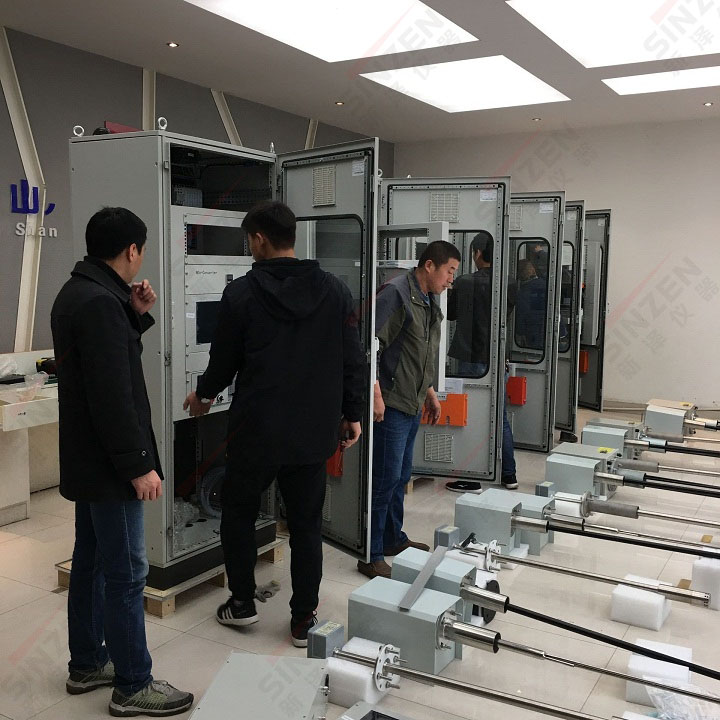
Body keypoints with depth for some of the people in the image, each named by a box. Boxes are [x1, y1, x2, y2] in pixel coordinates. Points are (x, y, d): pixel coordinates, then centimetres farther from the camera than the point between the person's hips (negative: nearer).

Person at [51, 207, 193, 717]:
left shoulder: (77, 292, 10)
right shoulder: (100, 302, -22)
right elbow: (113, 395, -26)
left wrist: (136, 314, 8)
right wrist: (138, 465, -22)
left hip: (87, 459, 11)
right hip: (109, 464, -11)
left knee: (91, 561, 18)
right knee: (126, 572, -1)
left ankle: (87, 664, 32)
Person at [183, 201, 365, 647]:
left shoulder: (241, 294, -9)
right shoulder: (335, 291, -2)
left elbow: (224, 360, 1)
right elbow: (354, 362, 0)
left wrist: (205, 395, 21)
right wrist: (352, 414, 12)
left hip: (256, 431, -2)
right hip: (314, 433, 3)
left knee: (239, 511, 20)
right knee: (307, 523, 13)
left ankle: (242, 602, 27)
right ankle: (304, 619, 19)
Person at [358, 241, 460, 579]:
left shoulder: (429, 302, 16)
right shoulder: (395, 294, -15)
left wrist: (430, 393, 26)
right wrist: (376, 394, -24)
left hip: (412, 404, 10)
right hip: (390, 404, -9)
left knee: (400, 477, 19)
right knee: (385, 478, -5)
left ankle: (393, 539, 34)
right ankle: (371, 555, 6)